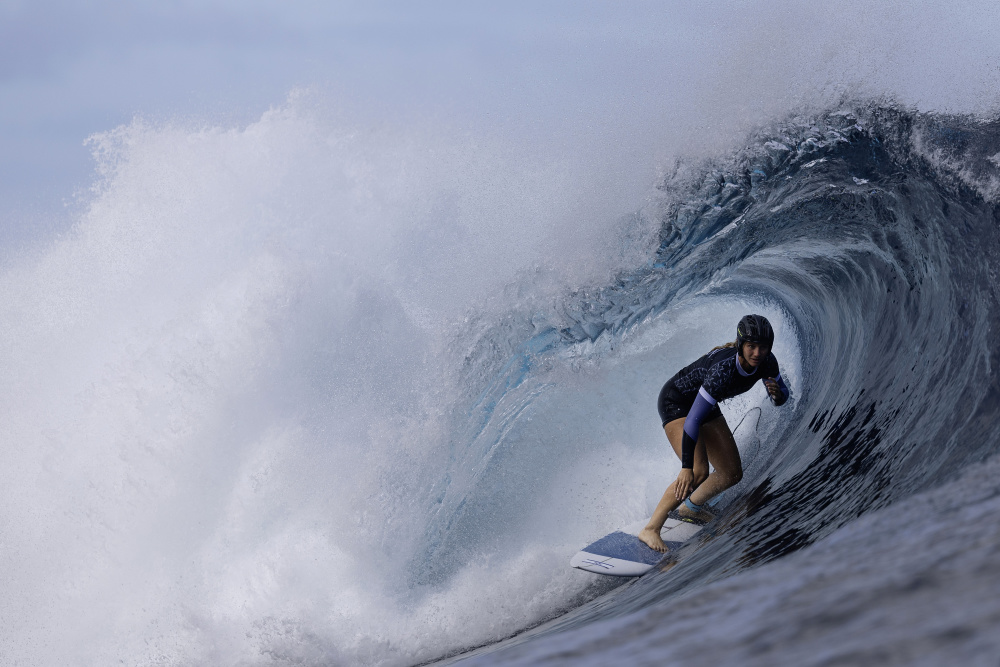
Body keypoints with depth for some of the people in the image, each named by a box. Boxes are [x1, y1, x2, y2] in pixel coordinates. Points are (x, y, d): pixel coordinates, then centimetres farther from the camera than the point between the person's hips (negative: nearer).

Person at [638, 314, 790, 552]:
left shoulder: (766, 362, -19)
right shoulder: (723, 367, -39)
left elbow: (782, 396, 0)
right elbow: (693, 419, -38)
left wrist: (777, 393, -25)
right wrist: (686, 467, -39)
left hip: (706, 404, 8)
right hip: (676, 403, -7)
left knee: (732, 474, 7)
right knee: (698, 473, -25)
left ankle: (690, 507, 33)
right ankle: (651, 530, -17)